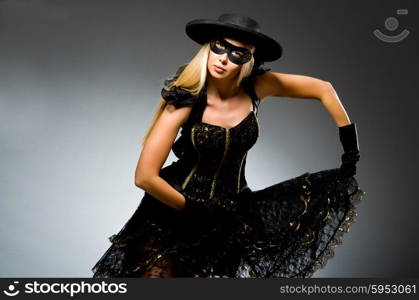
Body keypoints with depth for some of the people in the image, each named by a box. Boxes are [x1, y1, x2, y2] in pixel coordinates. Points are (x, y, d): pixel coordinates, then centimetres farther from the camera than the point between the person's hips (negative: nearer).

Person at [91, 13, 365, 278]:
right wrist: (194, 210, -14)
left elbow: (323, 89, 0)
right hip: (173, 210, -3)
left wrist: (351, 147, 1)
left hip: (232, 211, 3)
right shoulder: (186, 100, -20)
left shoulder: (257, 87, -12)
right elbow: (145, 177, -21)